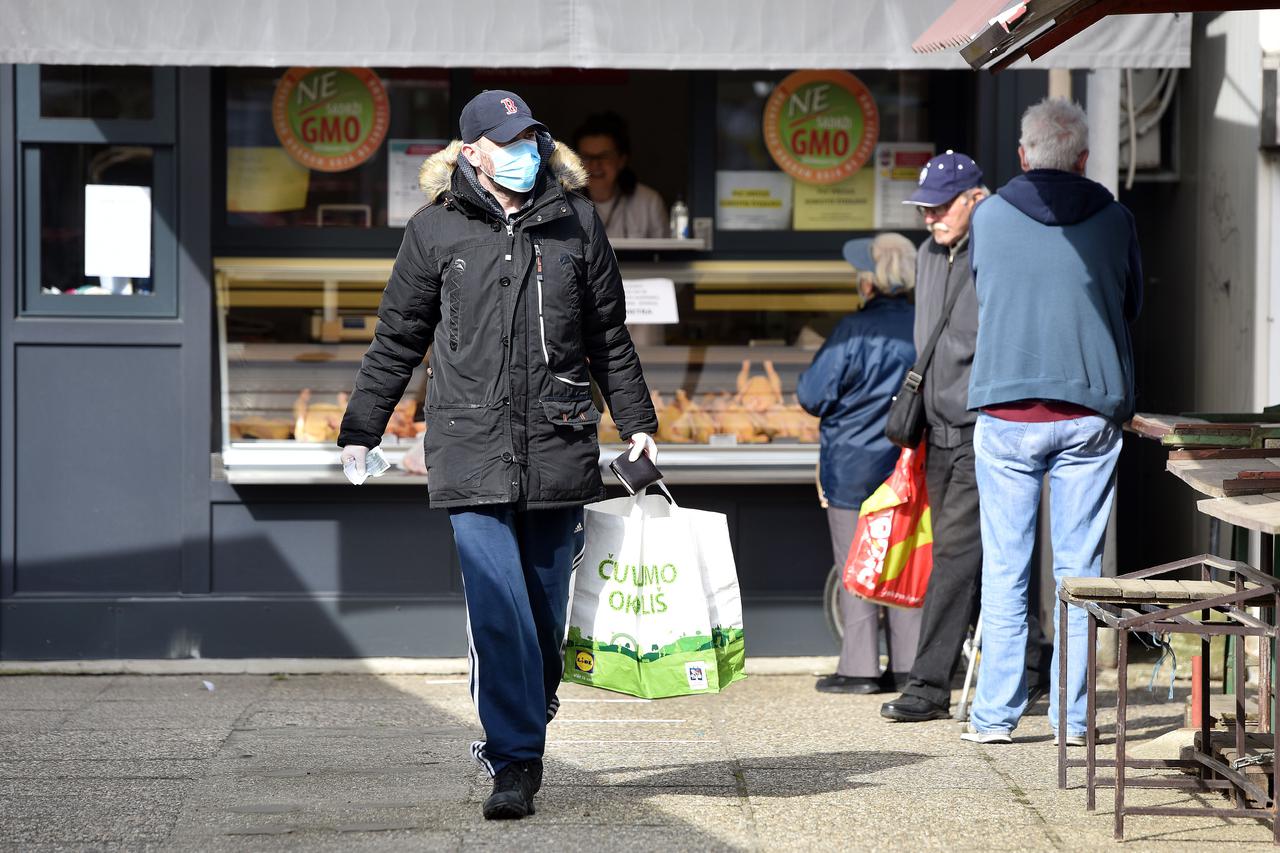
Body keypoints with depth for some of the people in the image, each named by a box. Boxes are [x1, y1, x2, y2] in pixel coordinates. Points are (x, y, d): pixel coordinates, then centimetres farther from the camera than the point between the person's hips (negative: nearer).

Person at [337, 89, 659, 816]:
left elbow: (609, 337, 17)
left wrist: (637, 423, 16)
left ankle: (520, 734, 27)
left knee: (545, 610, 8)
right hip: (473, 450, -2)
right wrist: (360, 430, 12)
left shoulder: (576, 222, 9)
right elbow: (397, 340, 12)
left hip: (558, 448, 2)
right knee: (498, 610, -10)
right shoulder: (436, 230, 4)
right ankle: (515, 763, -7)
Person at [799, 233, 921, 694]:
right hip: (911, 465, 5)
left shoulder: (855, 330, -18)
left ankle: (860, 668, 2)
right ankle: (909, 663, 14)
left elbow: (812, 394, -15)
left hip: (854, 468, -5)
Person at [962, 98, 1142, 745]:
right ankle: (1071, 716, 6)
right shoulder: (1114, 219, 3)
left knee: (1004, 567, 4)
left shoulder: (989, 217, 2)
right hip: (1091, 409, 1)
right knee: (1078, 567, 5)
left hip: (1006, 409, -1)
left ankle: (995, 714, 4)